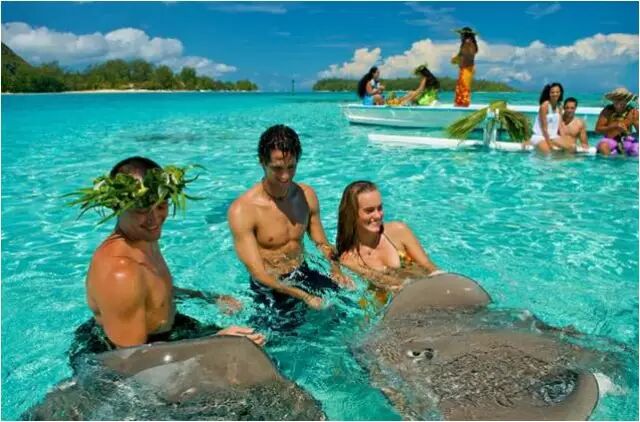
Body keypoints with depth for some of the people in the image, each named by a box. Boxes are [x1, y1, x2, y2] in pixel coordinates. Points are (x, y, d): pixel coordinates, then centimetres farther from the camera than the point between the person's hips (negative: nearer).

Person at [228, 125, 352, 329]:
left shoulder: (307, 195, 0)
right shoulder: (242, 210, -19)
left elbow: (322, 243, 8)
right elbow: (258, 273, -20)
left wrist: (336, 270, -14)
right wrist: (304, 295, -28)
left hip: (304, 274, 5)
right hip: (270, 287, -5)